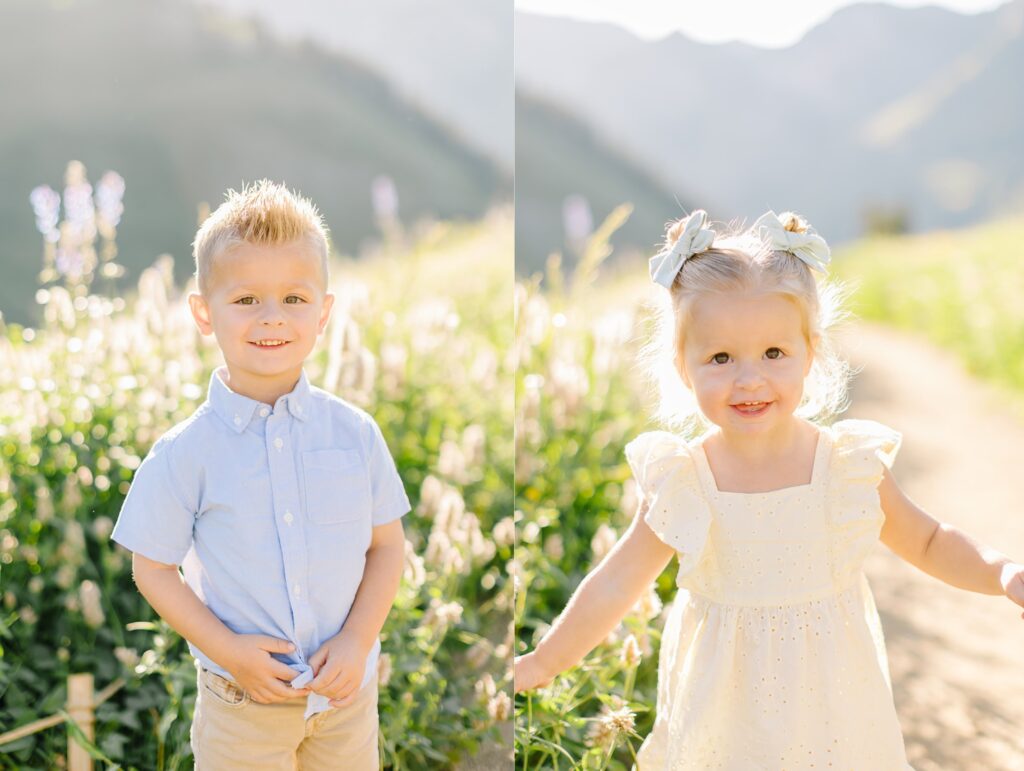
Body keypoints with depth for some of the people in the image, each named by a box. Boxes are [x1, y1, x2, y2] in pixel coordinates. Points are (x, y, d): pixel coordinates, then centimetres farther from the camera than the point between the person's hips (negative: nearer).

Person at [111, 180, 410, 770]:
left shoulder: (354, 433, -6)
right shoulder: (186, 454, -12)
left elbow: (386, 545, 0)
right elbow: (153, 569, -5)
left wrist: (357, 642, -11)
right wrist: (229, 652, -15)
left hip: (346, 690, 2)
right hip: (242, 698, -2)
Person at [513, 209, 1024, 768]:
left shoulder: (852, 466, -13)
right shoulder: (677, 481, -15)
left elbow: (928, 543, 3)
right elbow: (616, 584, -3)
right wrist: (542, 663, 1)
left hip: (830, 706, 1)